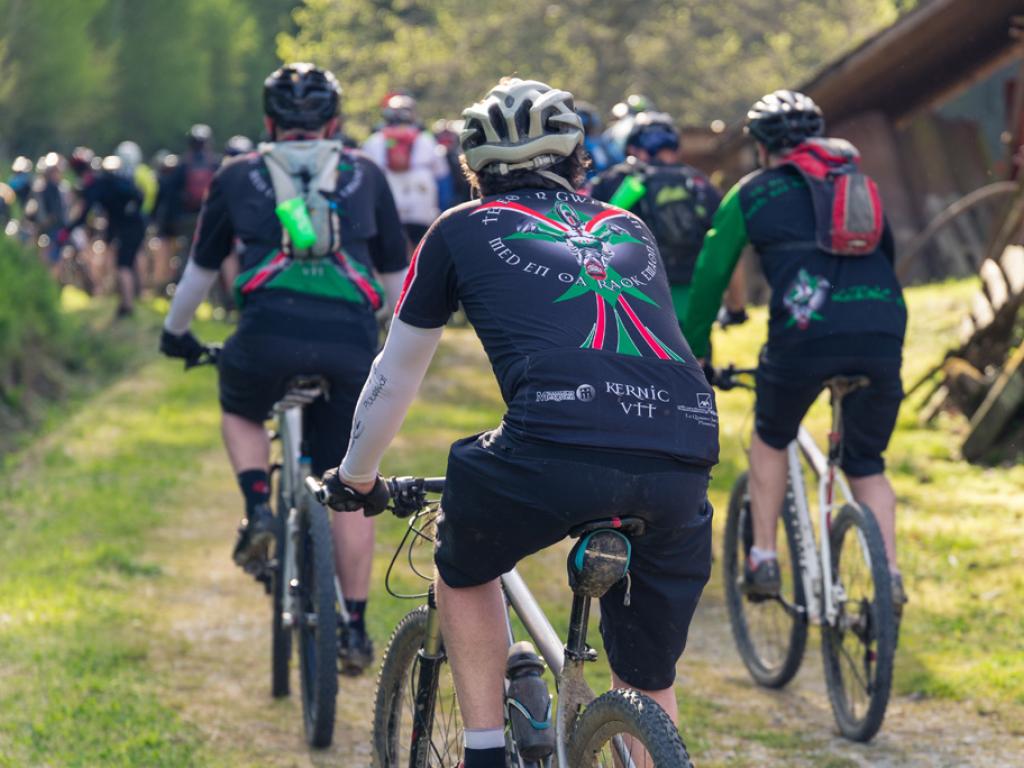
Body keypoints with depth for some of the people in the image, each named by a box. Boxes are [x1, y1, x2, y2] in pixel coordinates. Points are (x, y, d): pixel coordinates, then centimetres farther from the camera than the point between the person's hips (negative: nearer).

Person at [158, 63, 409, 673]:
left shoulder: (240, 176, 22)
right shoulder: (366, 176, 23)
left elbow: (201, 270, 32)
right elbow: (397, 275, 29)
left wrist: (176, 334, 49)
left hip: (271, 329, -1)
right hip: (351, 338, 1)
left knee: (241, 412, 32)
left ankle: (258, 509, 7)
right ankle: (356, 626, 10)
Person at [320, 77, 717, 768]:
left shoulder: (462, 232, 22)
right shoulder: (631, 231, 31)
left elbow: (395, 377, 31)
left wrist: (355, 478, 47)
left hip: (558, 447, -3)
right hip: (684, 461, 3)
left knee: (465, 570, 29)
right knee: (650, 683, 21)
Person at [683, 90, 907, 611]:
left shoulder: (753, 193, 17)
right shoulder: (859, 182, 28)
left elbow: (711, 273, 19)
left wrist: (693, 351, 29)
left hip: (807, 330, -3)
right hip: (883, 329, 3)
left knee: (770, 438, 25)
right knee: (866, 464, 19)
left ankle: (763, 562, 20)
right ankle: (889, 575, 2)